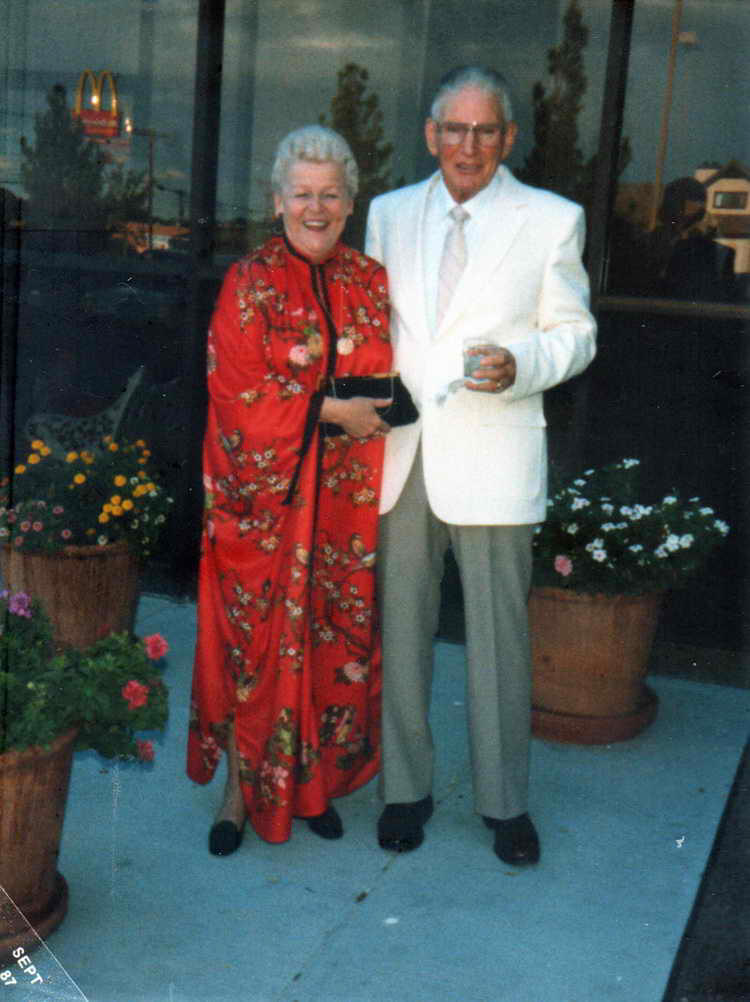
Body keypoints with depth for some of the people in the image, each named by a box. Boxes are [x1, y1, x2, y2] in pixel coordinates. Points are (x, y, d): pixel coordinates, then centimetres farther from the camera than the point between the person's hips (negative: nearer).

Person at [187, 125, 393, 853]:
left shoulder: (371, 283, 8)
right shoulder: (248, 284, -2)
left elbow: (389, 382, 13)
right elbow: (238, 390, -10)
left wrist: (375, 411, -7)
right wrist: (329, 409, -15)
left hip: (346, 494, 3)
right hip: (262, 491, -3)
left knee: (336, 635, 7)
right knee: (254, 635, 2)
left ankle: (311, 779, 23)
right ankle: (243, 785, 18)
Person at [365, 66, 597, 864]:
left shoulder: (553, 220, 3)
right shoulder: (389, 213, 12)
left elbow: (575, 331, 4)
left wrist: (520, 366, -16)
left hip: (492, 459, -3)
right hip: (398, 451, 3)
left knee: (498, 633, 3)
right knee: (399, 627, 9)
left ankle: (504, 800, 20)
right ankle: (404, 787, 25)